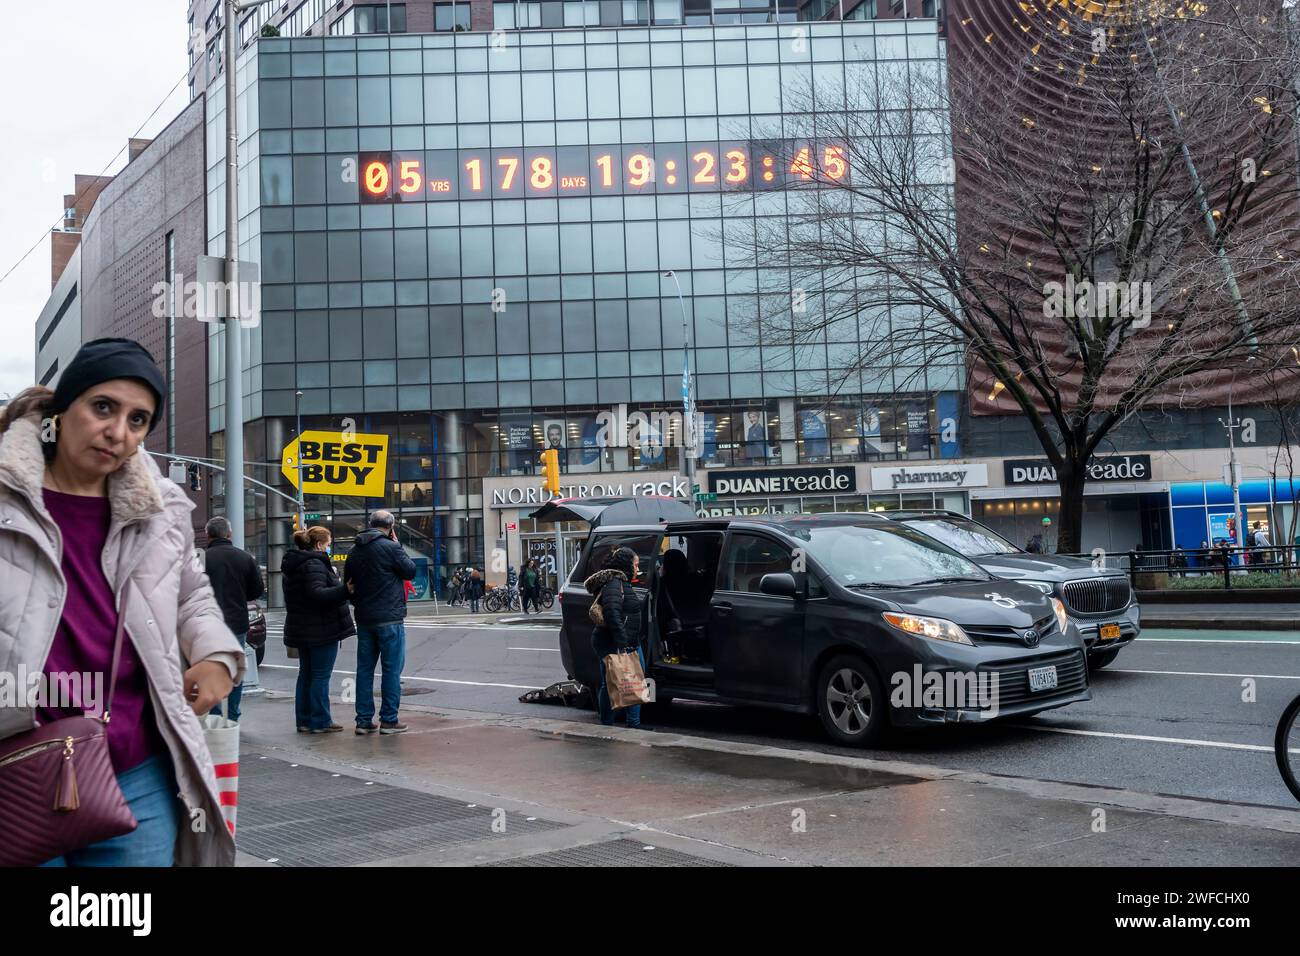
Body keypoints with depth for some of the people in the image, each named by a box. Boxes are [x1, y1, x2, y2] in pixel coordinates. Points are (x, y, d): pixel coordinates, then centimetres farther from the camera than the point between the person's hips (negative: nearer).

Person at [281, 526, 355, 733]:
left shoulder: (294, 564, 14)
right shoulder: (314, 564, -18)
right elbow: (317, 593, -30)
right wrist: (345, 589, -34)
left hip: (300, 629, 10)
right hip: (321, 630, -10)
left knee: (306, 674, 14)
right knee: (321, 675, -3)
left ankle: (304, 720, 19)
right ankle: (320, 721, 1)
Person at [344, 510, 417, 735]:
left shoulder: (355, 550, 9)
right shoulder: (390, 548, -12)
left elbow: (348, 583, 14)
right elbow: (410, 571, -2)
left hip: (364, 619, 7)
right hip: (389, 619, -6)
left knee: (364, 668, 10)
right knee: (392, 669, 0)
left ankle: (364, 720, 11)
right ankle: (389, 720, 1)